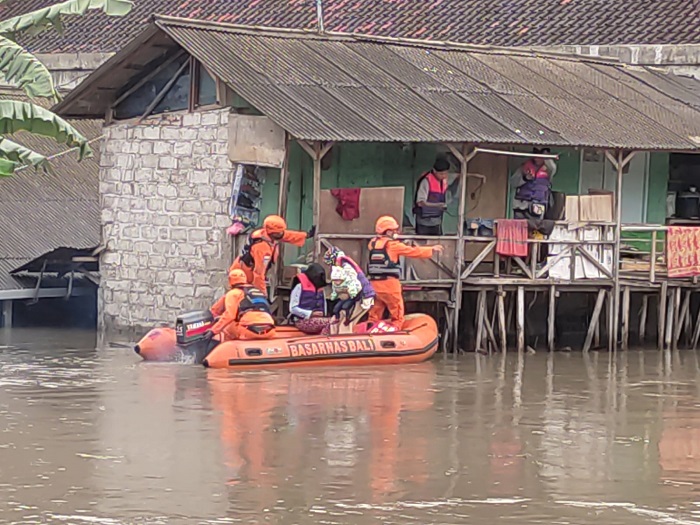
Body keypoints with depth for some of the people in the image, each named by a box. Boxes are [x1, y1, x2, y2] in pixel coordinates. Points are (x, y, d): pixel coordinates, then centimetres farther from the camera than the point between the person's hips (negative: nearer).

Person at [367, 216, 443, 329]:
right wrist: (432, 250, 11)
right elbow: (413, 251, 0)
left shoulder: (373, 243, 9)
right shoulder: (392, 244, -5)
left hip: (375, 284, 5)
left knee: (375, 315, 11)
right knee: (397, 315, 3)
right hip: (390, 284, -5)